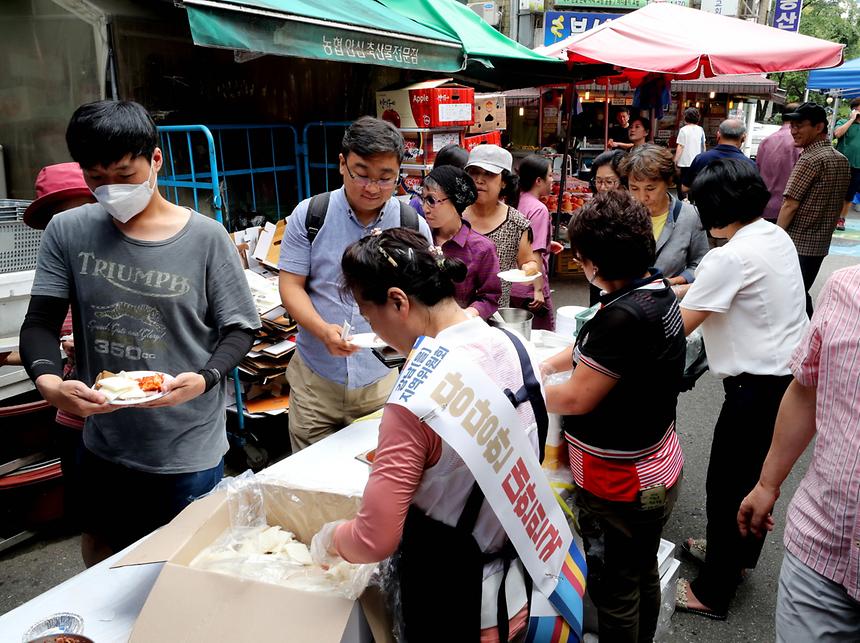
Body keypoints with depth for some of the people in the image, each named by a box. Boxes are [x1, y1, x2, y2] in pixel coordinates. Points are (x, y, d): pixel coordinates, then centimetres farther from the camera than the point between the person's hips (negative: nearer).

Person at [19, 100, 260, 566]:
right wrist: (48, 382, -23)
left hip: (190, 453, -3)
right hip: (104, 447, 4)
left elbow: (238, 328, -5)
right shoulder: (67, 232, -2)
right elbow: (40, 323, -2)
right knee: (101, 574, 26)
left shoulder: (205, 237, -10)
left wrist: (204, 379, -24)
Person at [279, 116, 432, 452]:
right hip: (315, 377, 0)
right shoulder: (309, 214, -5)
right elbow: (291, 286, -4)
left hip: (385, 377, 0)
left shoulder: (413, 226, -3)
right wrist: (324, 330, -21)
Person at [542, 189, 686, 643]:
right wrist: (549, 364, 12)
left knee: (615, 593, 12)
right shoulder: (658, 290, -1)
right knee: (643, 575, 27)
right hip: (658, 470, 9)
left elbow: (577, 399, -23)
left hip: (619, 486, -9)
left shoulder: (624, 315, -31)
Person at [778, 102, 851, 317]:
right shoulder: (842, 160, 10)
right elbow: (837, 205, 16)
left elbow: (790, 205, -19)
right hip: (821, 244, 8)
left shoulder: (810, 159, -16)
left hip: (796, 245, -8)